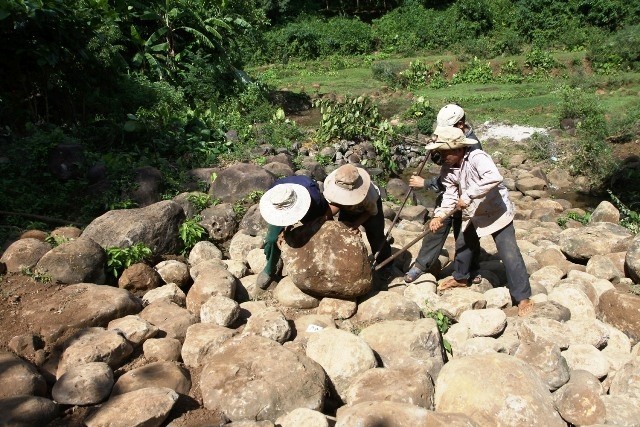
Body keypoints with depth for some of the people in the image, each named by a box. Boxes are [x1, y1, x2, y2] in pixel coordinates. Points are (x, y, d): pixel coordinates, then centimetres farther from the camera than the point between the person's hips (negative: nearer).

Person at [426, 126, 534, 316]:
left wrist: (468, 195, -42)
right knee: (463, 244, 22)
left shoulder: (477, 157, -29)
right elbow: (450, 196, -9)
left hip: (497, 212, -8)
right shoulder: (447, 170, -7)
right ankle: (460, 277, 47)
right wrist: (439, 216, -26)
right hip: (473, 216, 8)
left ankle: (523, 297, -1)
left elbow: (494, 178, -46)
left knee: (509, 253, -11)